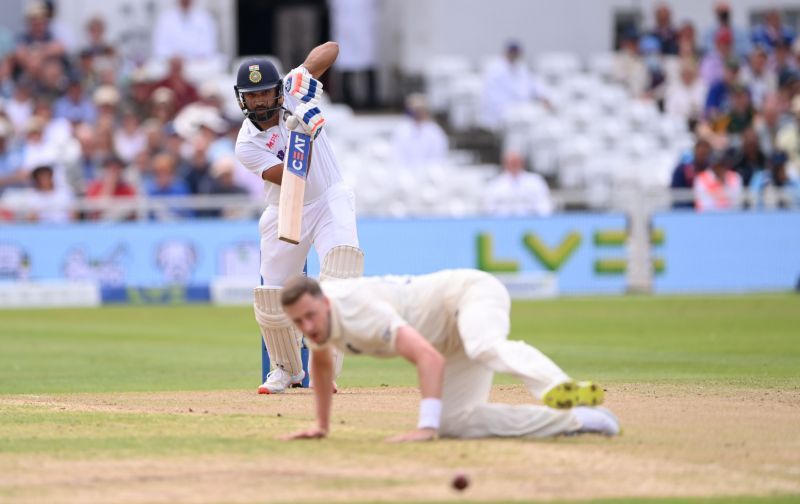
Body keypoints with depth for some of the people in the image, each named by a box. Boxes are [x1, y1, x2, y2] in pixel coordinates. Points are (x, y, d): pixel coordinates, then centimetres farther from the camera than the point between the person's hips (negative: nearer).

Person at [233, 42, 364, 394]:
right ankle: (287, 369, 28)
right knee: (271, 299, -2)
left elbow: (330, 49, -10)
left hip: (330, 200, -1)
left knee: (343, 257, -30)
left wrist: (306, 80, -27)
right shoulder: (247, 144, -11)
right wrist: (300, 138, -38)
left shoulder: (293, 95, -7)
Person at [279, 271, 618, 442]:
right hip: (454, 339, 10)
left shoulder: (359, 313, -31)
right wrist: (321, 425, 27)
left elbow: (430, 358, -40)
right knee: (454, 423, -3)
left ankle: (561, 390, -71)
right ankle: (578, 420, -9)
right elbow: (322, 361, 22)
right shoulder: (312, 313, -4)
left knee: (484, 348, -43)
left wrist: (426, 427, -46)